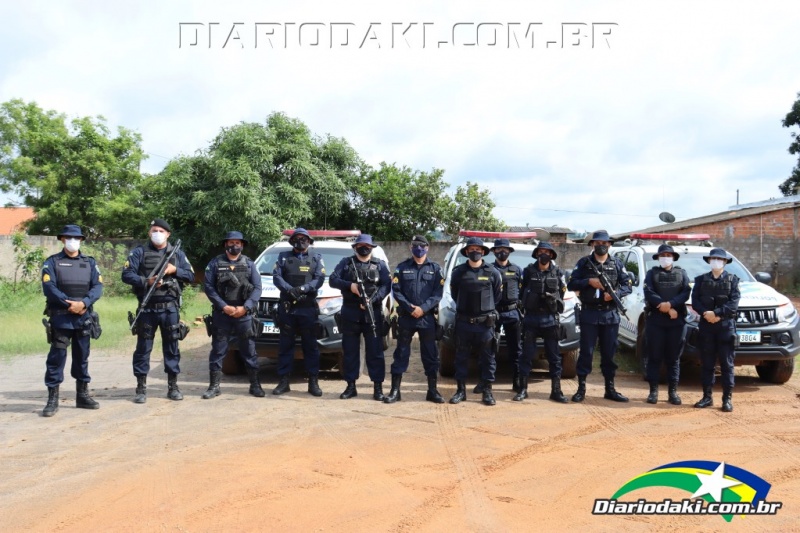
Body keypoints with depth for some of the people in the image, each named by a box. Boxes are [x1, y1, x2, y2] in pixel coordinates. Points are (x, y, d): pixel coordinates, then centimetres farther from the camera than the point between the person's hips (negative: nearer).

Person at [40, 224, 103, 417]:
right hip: (60, 318, -3)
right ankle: (52, 399, 4)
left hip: (84, 317, 3)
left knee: (82, 357, 11)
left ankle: (83, 395, 21)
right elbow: (48, 288, -9)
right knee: (57, 357, -3)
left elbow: (98, 287, 0)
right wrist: (69, 304, -17)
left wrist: (83, 303, -16)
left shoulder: (90, 262, 11)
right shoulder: (52, 262, 3)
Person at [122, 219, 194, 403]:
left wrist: (175, 270, -8)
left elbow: (191, 276, 9)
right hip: (147, 309, -1)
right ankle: (141, 388, 12)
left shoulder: (178, 254, 9)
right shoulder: (139, 252, 2)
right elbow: (126, 275, -4)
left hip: (170, 308, 2)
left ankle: (173, 386, 16)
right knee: (143, 348, 3)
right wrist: (146, 281, -18)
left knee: (172, 347, 7)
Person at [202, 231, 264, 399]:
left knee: (249, 350, 5)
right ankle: (214, 386, 11)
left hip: (245, 314, 1)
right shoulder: (215, 263, 5)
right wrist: (224, 306, -11)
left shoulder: (249, 264, 9)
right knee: (218, 351, 3)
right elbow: (208, 286, -2)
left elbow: (257, 288, 3)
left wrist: (245, 307, -10)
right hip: (221, 314, -1)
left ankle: (255, 385, 13)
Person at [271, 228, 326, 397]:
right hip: (286, 307, 1)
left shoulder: (316, 258, 12)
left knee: (310, 345, 1)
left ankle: (313, 382, 6)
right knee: (285, 345, 4)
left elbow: (320, 279, -2)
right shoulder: (283, 257, 13)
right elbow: (276, 277, 0)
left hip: (308, 308, -1)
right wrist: (290, 290, -18)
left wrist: (302, 288, -18)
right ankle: (283, 381, 10)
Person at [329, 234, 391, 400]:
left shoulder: (380, 264, 9)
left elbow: (386, 286, -2)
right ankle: (351, 386, 16)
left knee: (375, 351, -1)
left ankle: (378, 387, 5)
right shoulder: (346, 263, 12)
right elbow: (333, 280, 2)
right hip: (350, 313, 1)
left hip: (373, 313, -1)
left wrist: (372, 300, -17)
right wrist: (349, 285, -16)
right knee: (350, 351, 7)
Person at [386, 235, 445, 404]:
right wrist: (409, 308, -13)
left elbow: (438, 293, -1)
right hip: (405, 317, 0)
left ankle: (432, 391, 14)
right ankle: (395, 390, 10)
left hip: (427, 318, 0)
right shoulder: (402, 268, 7)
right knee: (401, 353, 4)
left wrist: (423, 308, -14)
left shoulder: (435, 269, 7)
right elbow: (396, 290, -1)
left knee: (430, 354, 5)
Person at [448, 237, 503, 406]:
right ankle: (461, 390, 17)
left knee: (487, 358, 3)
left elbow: (497, 295, 10)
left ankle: (487, 391, 12)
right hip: (463, 322, 1)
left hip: (485, 322, -1)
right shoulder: (458, 272, 2)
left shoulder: (492, 272, 0)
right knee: (461, 357, 7)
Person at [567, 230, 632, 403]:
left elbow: (627, 286, 7)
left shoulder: (617, 264, 9)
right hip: (589, 313, -2)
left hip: (611, 314, 2)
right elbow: (571, 284, 1)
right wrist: (589, 281, -13)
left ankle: (610, 389, 18)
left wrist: (615, 294, -11)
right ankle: (581, 388, 7)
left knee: (609, 353, 9)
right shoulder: (584, 263, 5)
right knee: (586, 352, 0)